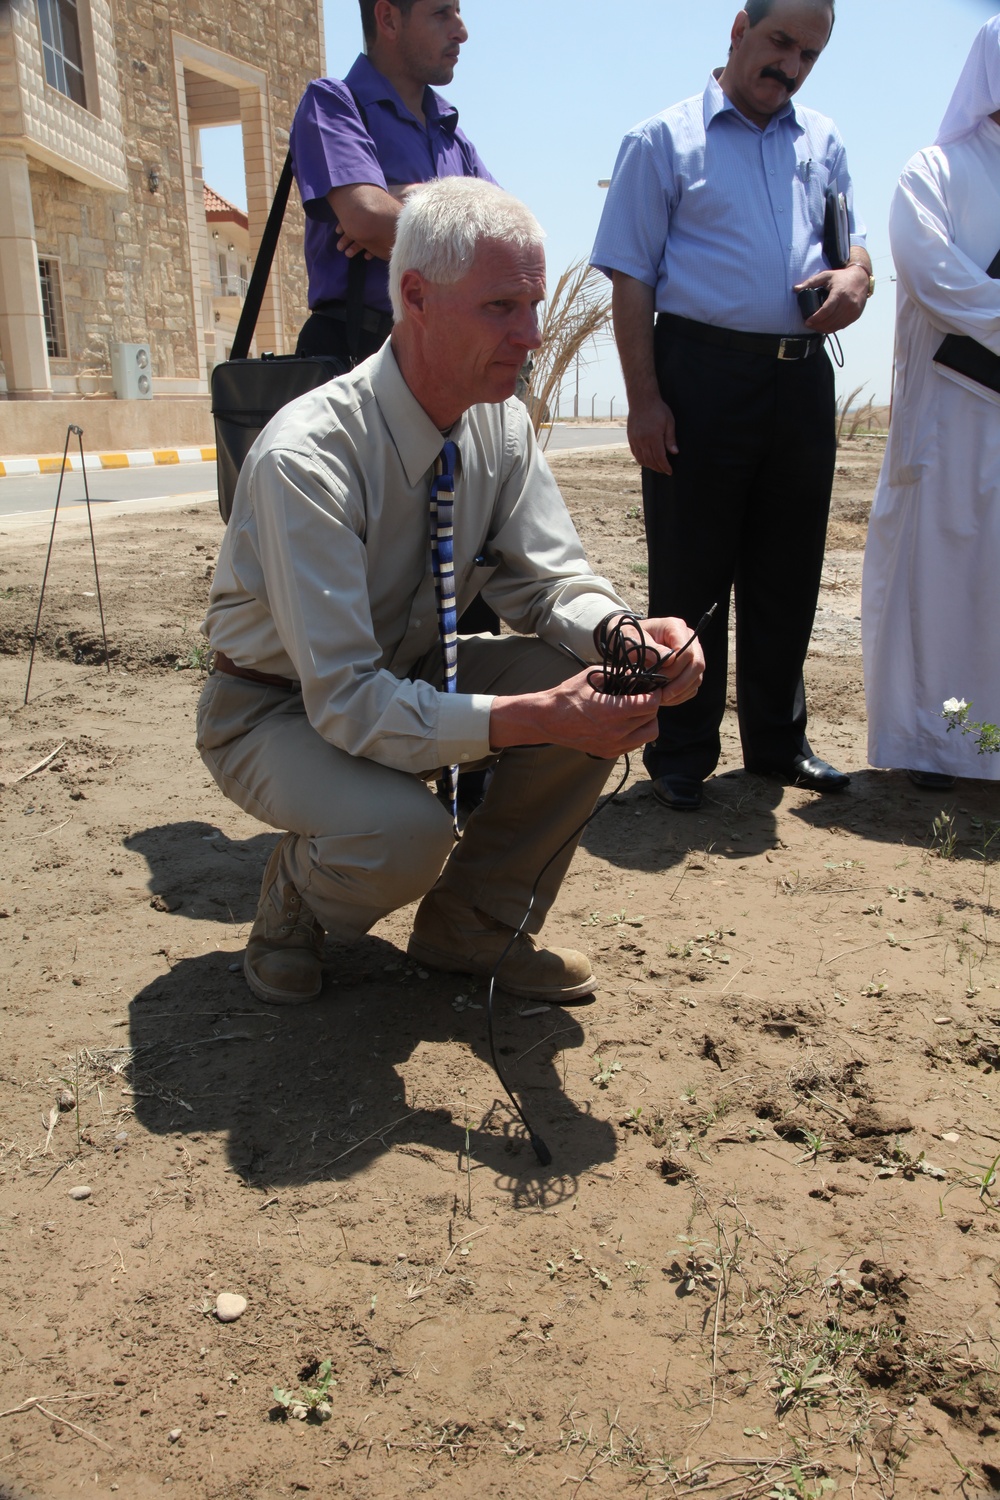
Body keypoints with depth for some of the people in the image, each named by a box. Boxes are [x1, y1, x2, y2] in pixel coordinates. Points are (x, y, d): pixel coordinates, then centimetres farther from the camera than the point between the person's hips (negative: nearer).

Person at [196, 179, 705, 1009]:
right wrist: (536, 718, -42)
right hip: (285, 707, -6)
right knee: (404, 835, -36)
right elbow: (344, 702, -33)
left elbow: (547, 581, -5)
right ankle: (298, 896, 3)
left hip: (413, 672, 6)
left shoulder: (502, 424, -10)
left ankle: (475, 923, 2)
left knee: (607, 687, -16)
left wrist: (625, 634, -28)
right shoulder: (306, 457, -31)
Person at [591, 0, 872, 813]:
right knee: (690, 575, -1)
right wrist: (645, 399, -13)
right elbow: (631, 279, -3)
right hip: (703, 372, -5)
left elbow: (853, 239, 22)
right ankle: (682, 754, 10)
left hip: (801, 375, 5)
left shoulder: (823, 141, 18)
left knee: (789, 572, 10)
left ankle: (778, 740, 24)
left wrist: (856, 275, -4)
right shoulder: (664, 140, 3)